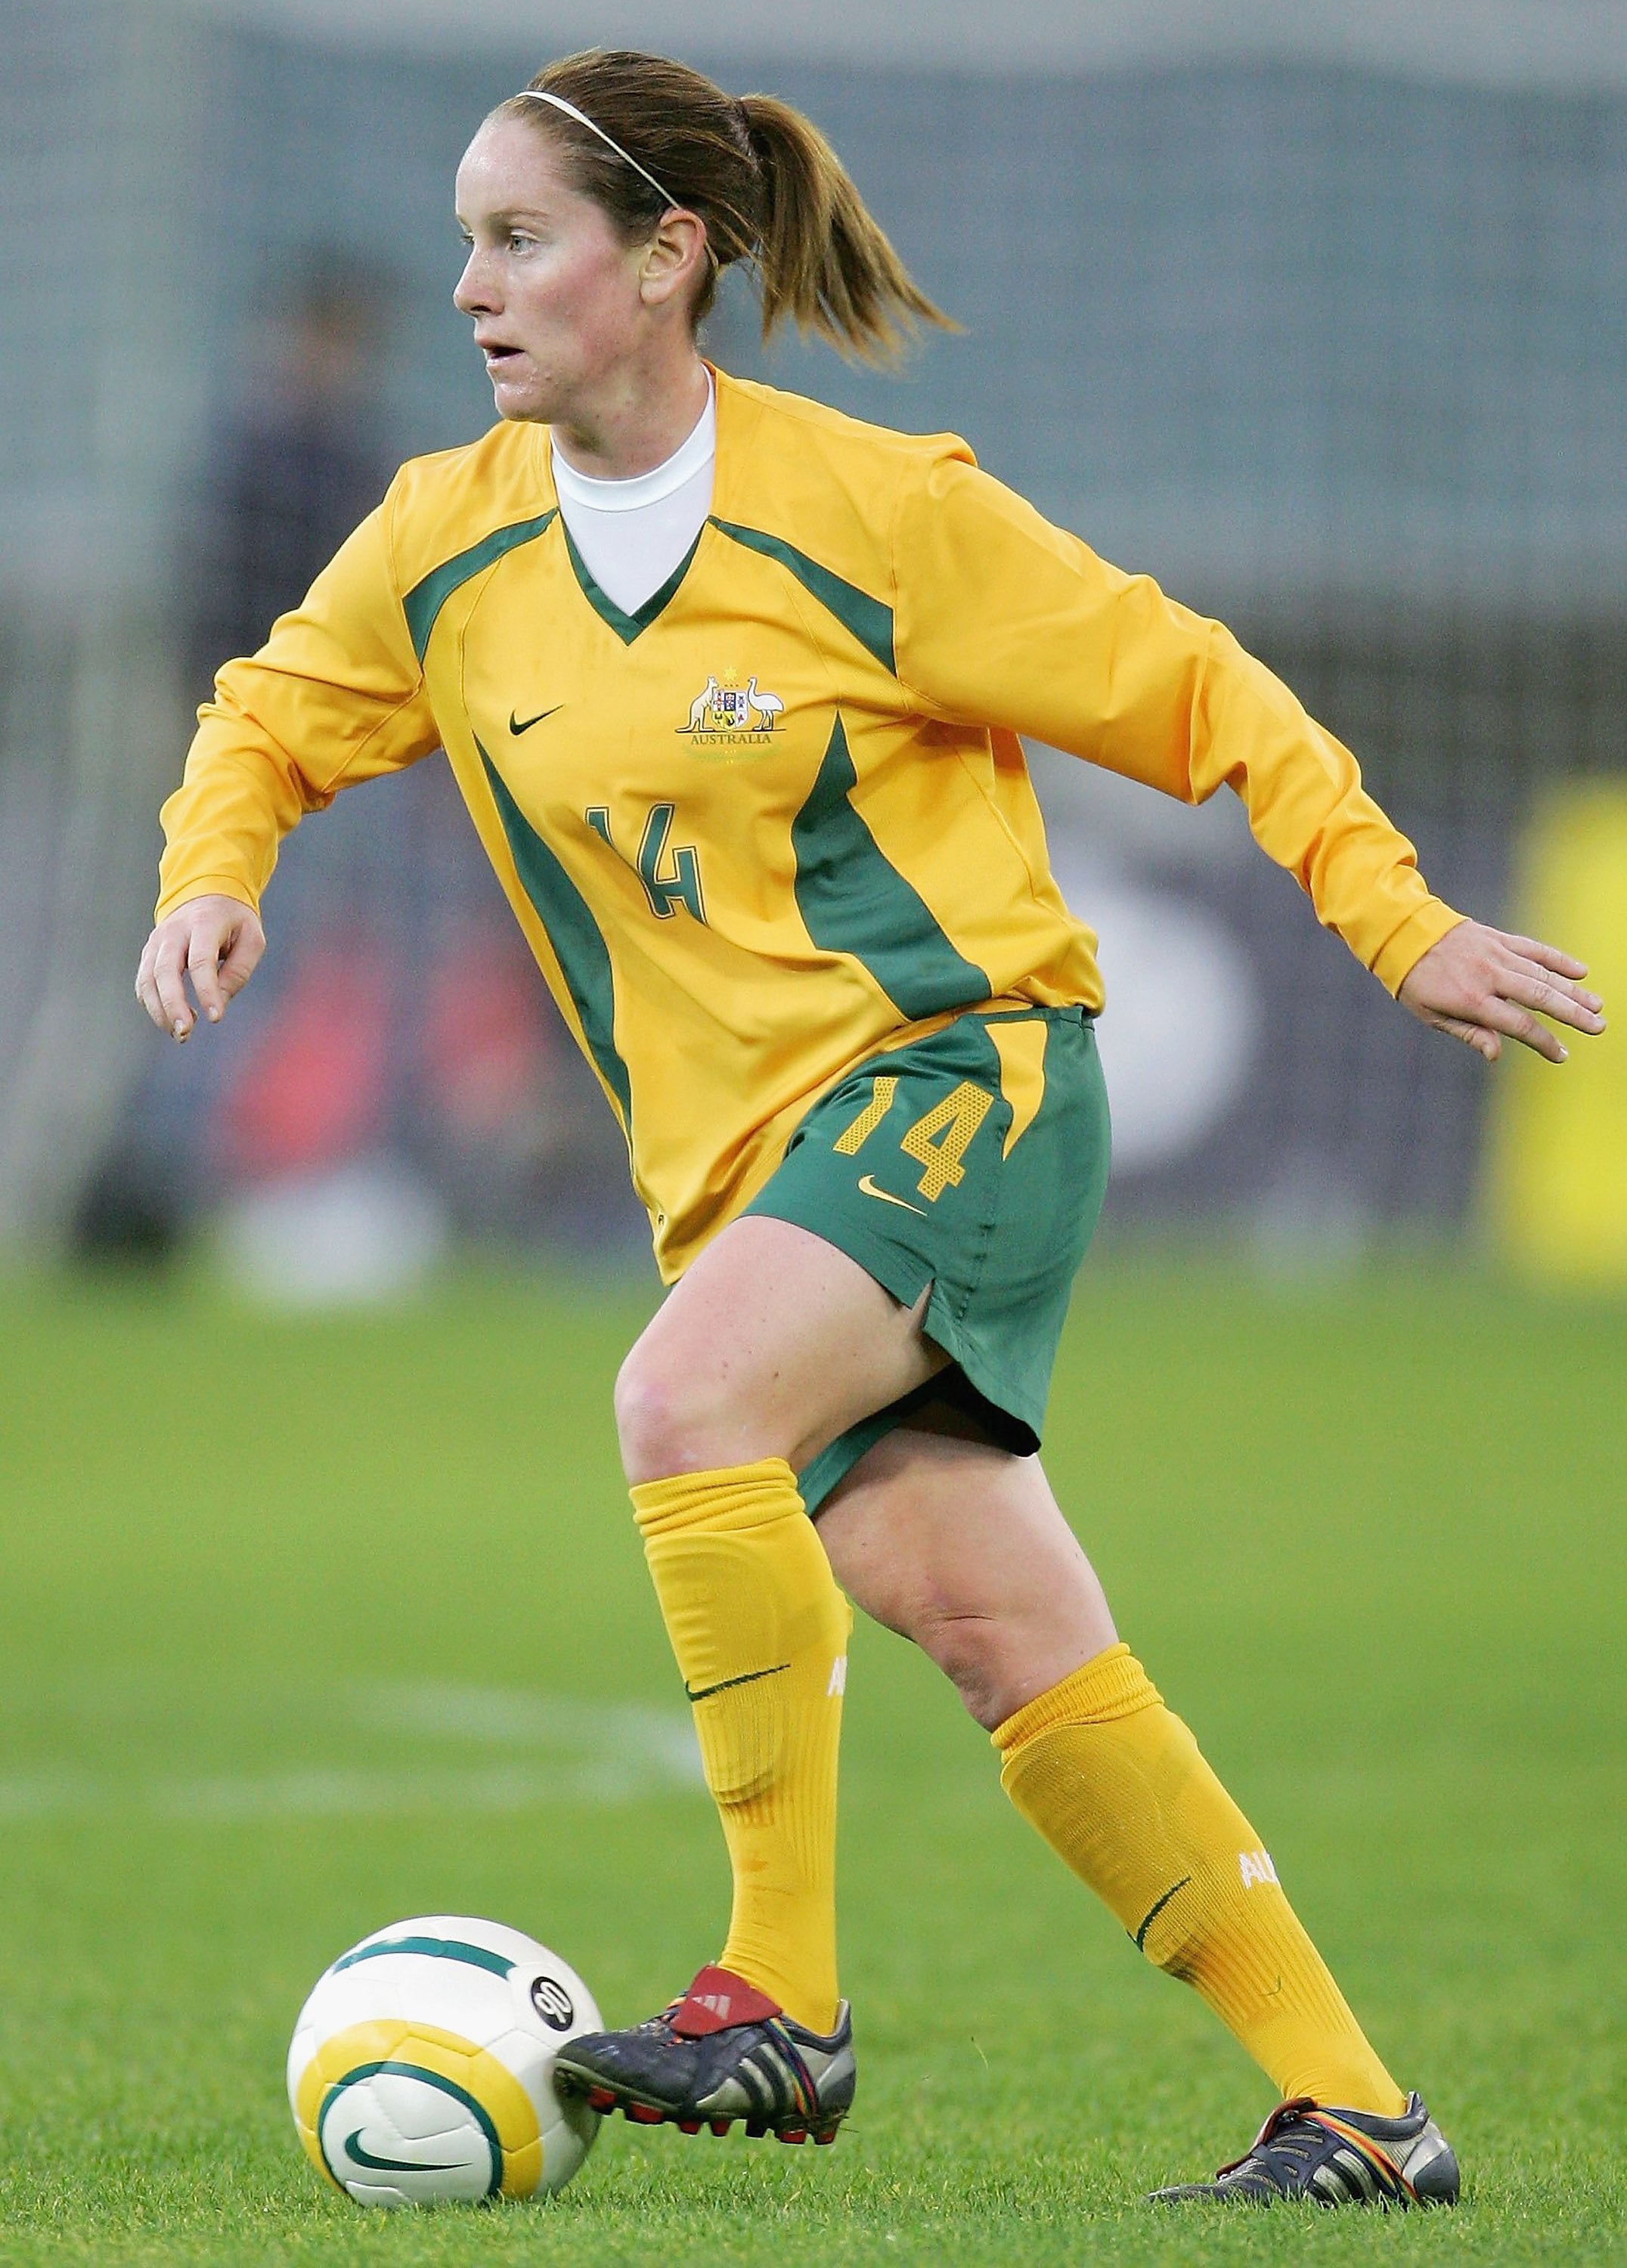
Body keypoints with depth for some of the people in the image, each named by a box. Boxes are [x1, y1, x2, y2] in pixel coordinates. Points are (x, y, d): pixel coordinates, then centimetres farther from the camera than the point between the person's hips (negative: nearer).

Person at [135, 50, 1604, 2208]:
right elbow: (276, 715, 22)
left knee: (684, 1400, -30)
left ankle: (783, 1993, -23)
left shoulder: (874, 510, -10)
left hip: (965, 1065, -6)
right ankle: (1355, 2113, 7)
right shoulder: (448, 541, 4)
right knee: (998, 1632, -1)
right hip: (745, 1152, 6)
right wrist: (215, 870, 1)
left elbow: (1187, 690, -1)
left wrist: (1398, 922, -3)